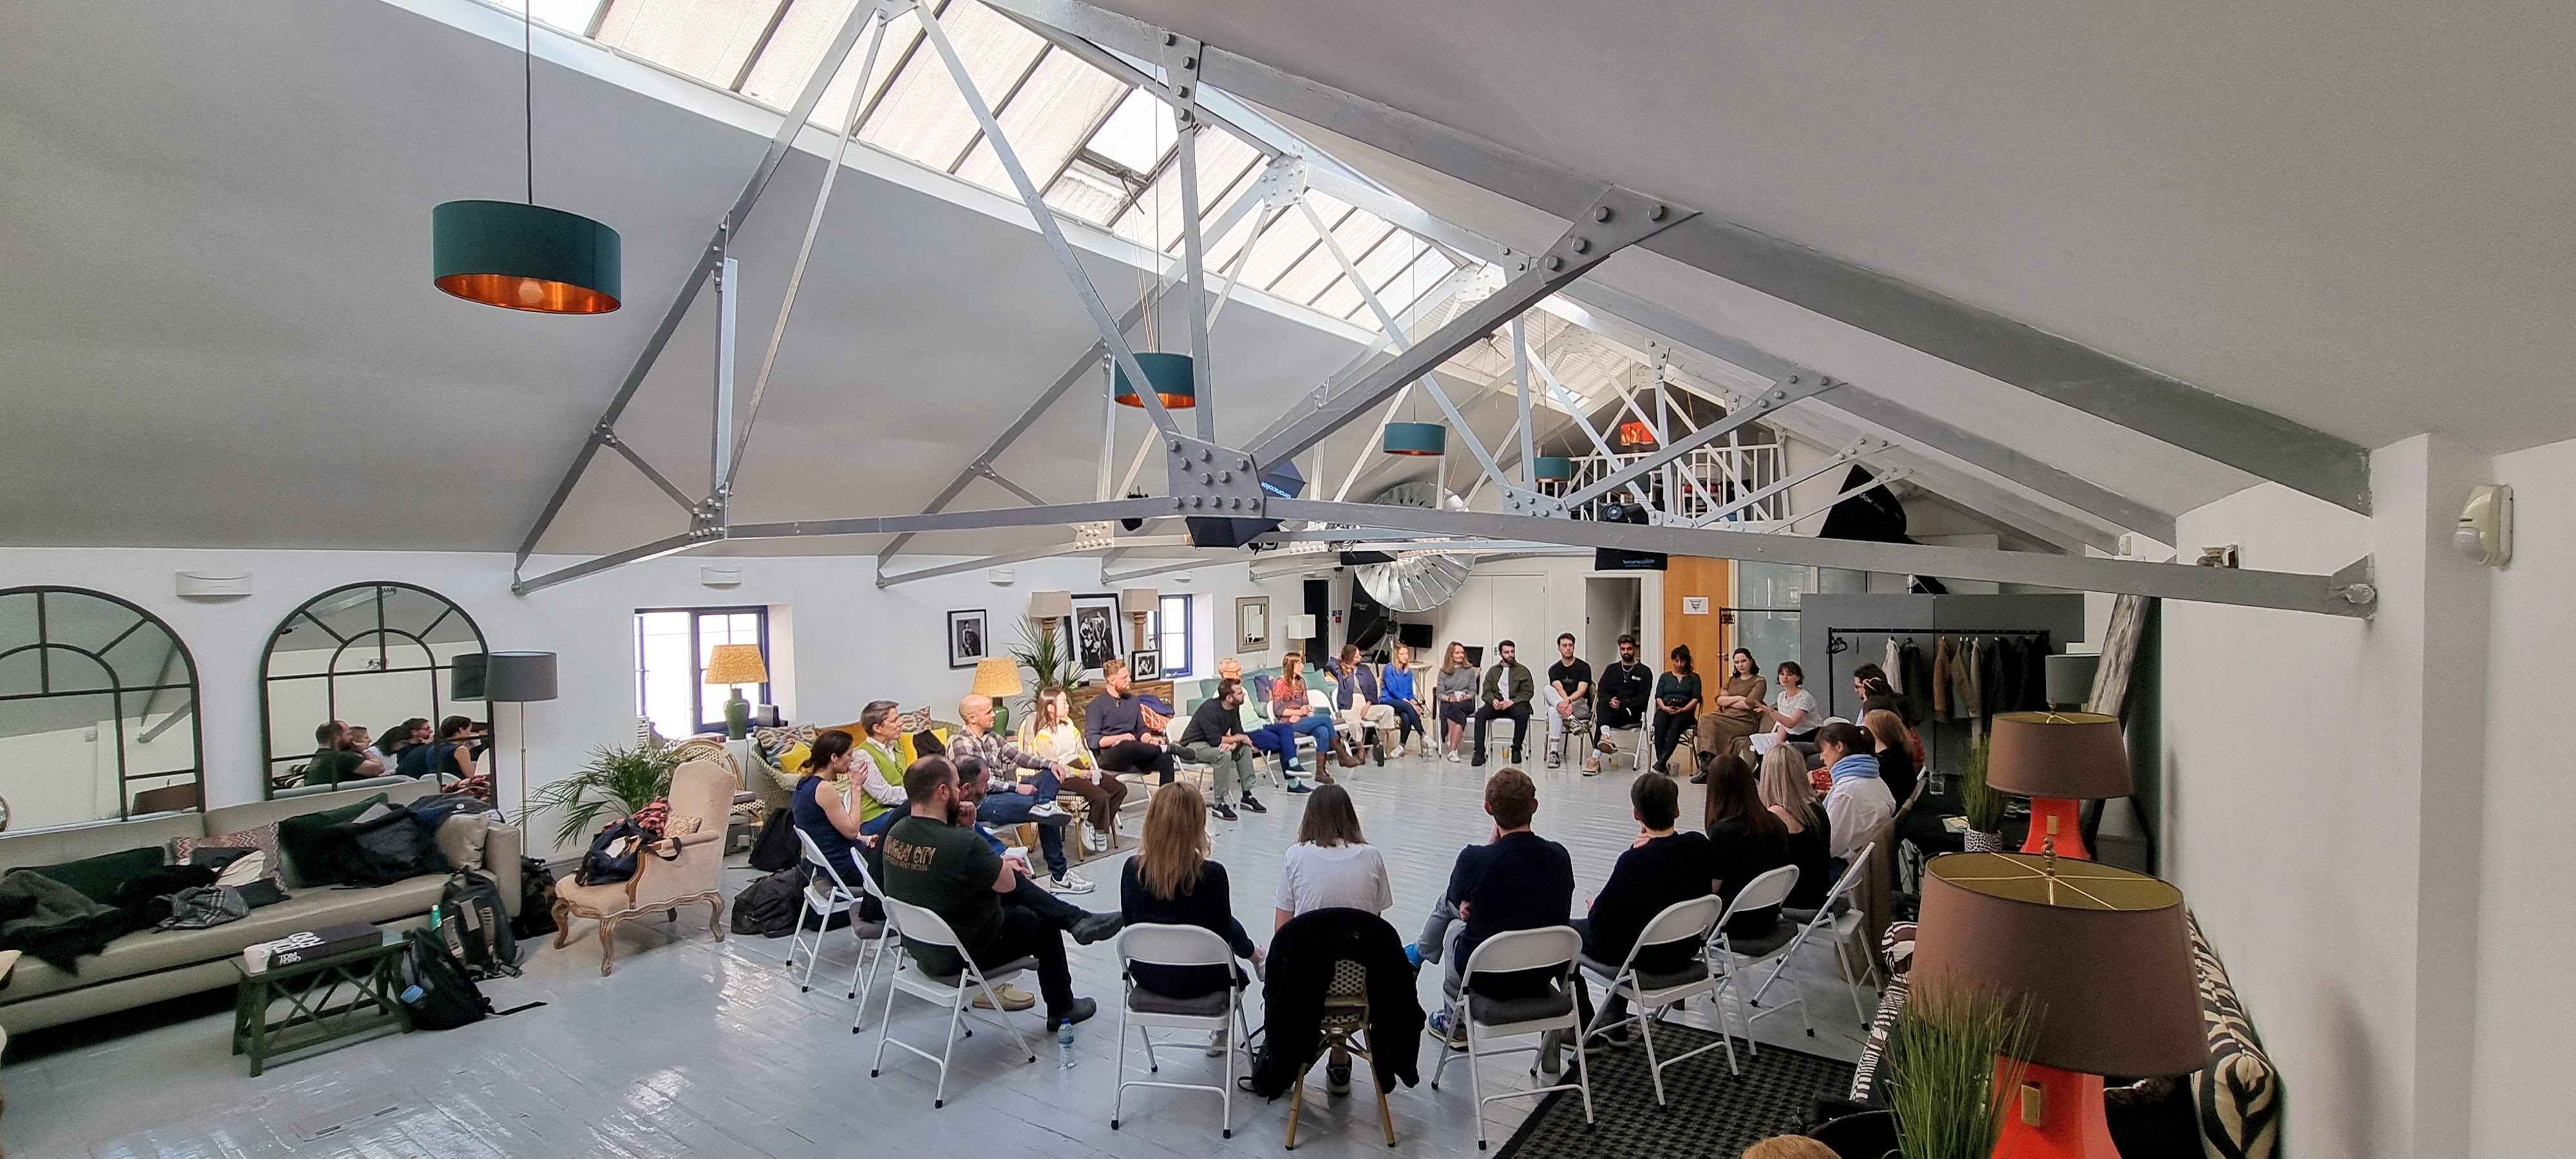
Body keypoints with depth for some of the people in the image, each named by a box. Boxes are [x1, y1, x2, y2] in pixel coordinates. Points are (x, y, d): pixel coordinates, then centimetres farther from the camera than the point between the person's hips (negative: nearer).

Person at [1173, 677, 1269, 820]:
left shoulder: (1234, 708, -3)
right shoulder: (1210, 709, -28)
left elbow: (1238, 731, -2)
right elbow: (1216, 740, -33)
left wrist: (1233, 743, -27)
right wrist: (1239, 738, -18)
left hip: (1211, 743, 9)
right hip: (1193, 745, -9)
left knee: (1245, 748, -4)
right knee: (1223, 755, -32)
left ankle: (1247, 796, 2)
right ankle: (1219, 804, -24)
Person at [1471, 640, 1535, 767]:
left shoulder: (1523, 671, 10)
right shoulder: (1493, 671, 17)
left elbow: (1527, 692, 0)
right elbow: (1486, 692, 9)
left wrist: (1512, 701, -17)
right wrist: (1493, 700, -15)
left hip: (1516, 704, -2)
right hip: (1497, 704, 2)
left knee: (1522, 714, -37)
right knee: (1480, 714, -28)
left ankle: (1516, 749, -16)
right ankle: (1479, 753, -27)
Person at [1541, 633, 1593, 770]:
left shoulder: (1583, 667, -1)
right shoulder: (1554, 669, 8)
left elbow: (1582, 691, -16)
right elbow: (1559, 689, -11)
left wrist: (1568, 701, -37)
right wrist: (1566, 703, -33)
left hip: (1582, 708, -3)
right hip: (1561, 704, 3)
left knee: (1554, 710, -34)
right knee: (1548, 689, -31)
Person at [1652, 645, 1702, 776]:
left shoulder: (1694, 678, 17)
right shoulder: (1665, 677, 23)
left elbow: (1696, 698, 4)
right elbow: (1658, 697, 13)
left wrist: (1683, 709, -13)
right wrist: (1664, 707, -8)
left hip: (1685, 712, -2)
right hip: (1666, 710, 2)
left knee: (1676, 724, -38)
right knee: (1659, 727, -34)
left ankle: (1662, 760, -49)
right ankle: (1663, 765, -41)